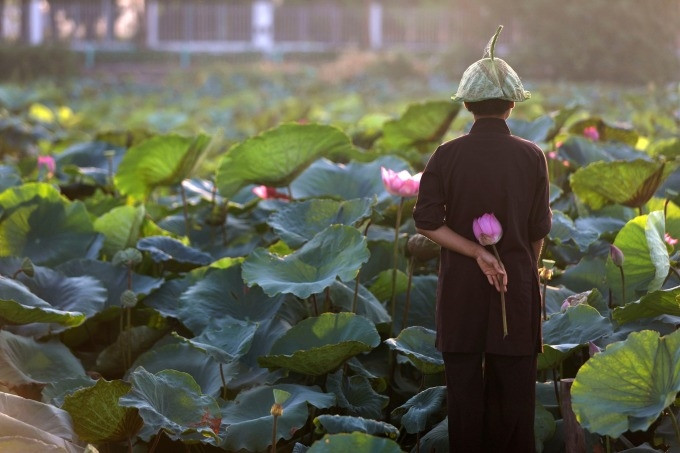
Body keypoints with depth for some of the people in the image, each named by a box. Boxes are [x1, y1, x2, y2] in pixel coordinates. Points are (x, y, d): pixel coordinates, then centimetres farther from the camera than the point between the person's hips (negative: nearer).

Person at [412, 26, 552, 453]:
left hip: (461, 287, 0)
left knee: (464, 385, 8)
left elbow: (427, 221, -11)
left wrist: (477, 253, -11)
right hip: (518, 283, 0)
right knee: (514, 389, 8)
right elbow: (539, 230, -1)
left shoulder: (448, 156, -6)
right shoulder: (532, 157, -7)